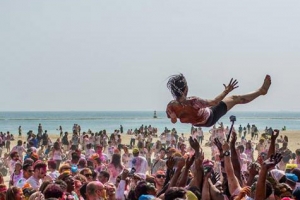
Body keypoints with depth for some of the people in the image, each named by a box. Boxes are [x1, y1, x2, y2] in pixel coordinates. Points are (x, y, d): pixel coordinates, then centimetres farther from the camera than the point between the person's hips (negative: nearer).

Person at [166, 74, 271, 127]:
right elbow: (214, 102, -31)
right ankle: (261, 90, 25)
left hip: (195, 123, 5)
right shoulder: (192, 101, -44)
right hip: (209, 118, -5)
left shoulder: (171, 106, -30)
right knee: (235, 98, 6)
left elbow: (173, 120, -9)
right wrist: (226, 91, -21)